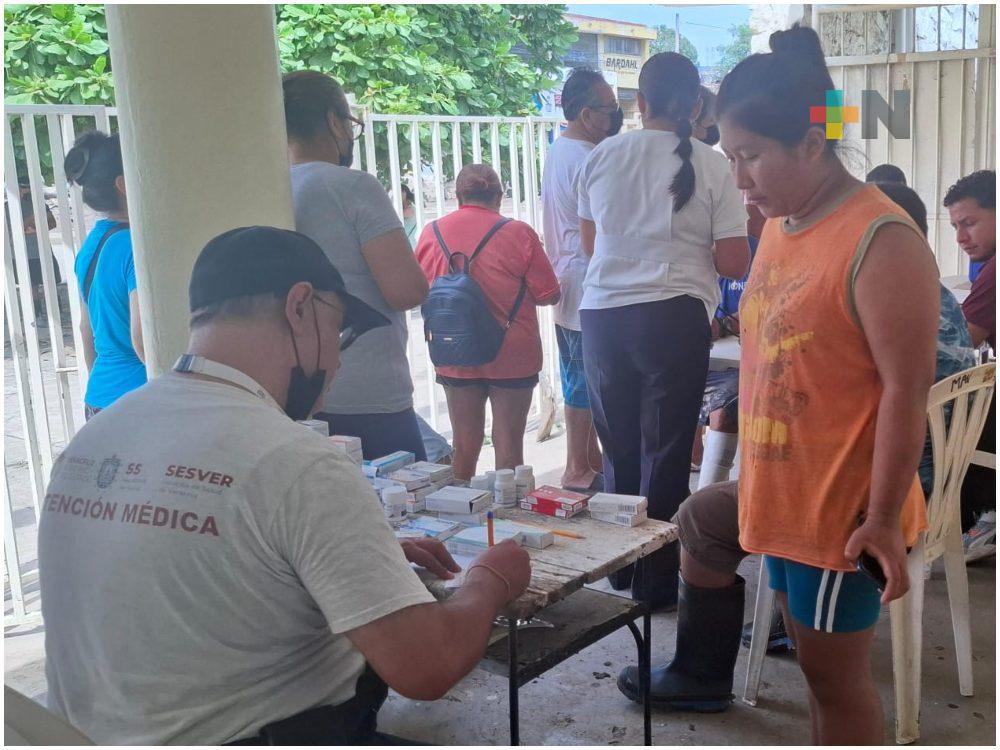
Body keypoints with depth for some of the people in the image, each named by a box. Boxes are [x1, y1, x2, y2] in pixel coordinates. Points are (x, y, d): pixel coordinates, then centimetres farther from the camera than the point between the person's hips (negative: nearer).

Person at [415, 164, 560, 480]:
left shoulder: (431, 233, -2)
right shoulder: (518, 233, -10)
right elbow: (549, 295, -6)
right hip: (511, 357, -3)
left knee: (464, 445, 13)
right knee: (508, 444, 7)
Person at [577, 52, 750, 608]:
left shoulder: (603, 157, 6)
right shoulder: (712, 167, -3)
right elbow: (734, 263, -4)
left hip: (602, 312, 3)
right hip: (675, 316, -3)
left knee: (618, 445, 16)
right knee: (665, 451, 7)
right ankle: (656, 580, 15)